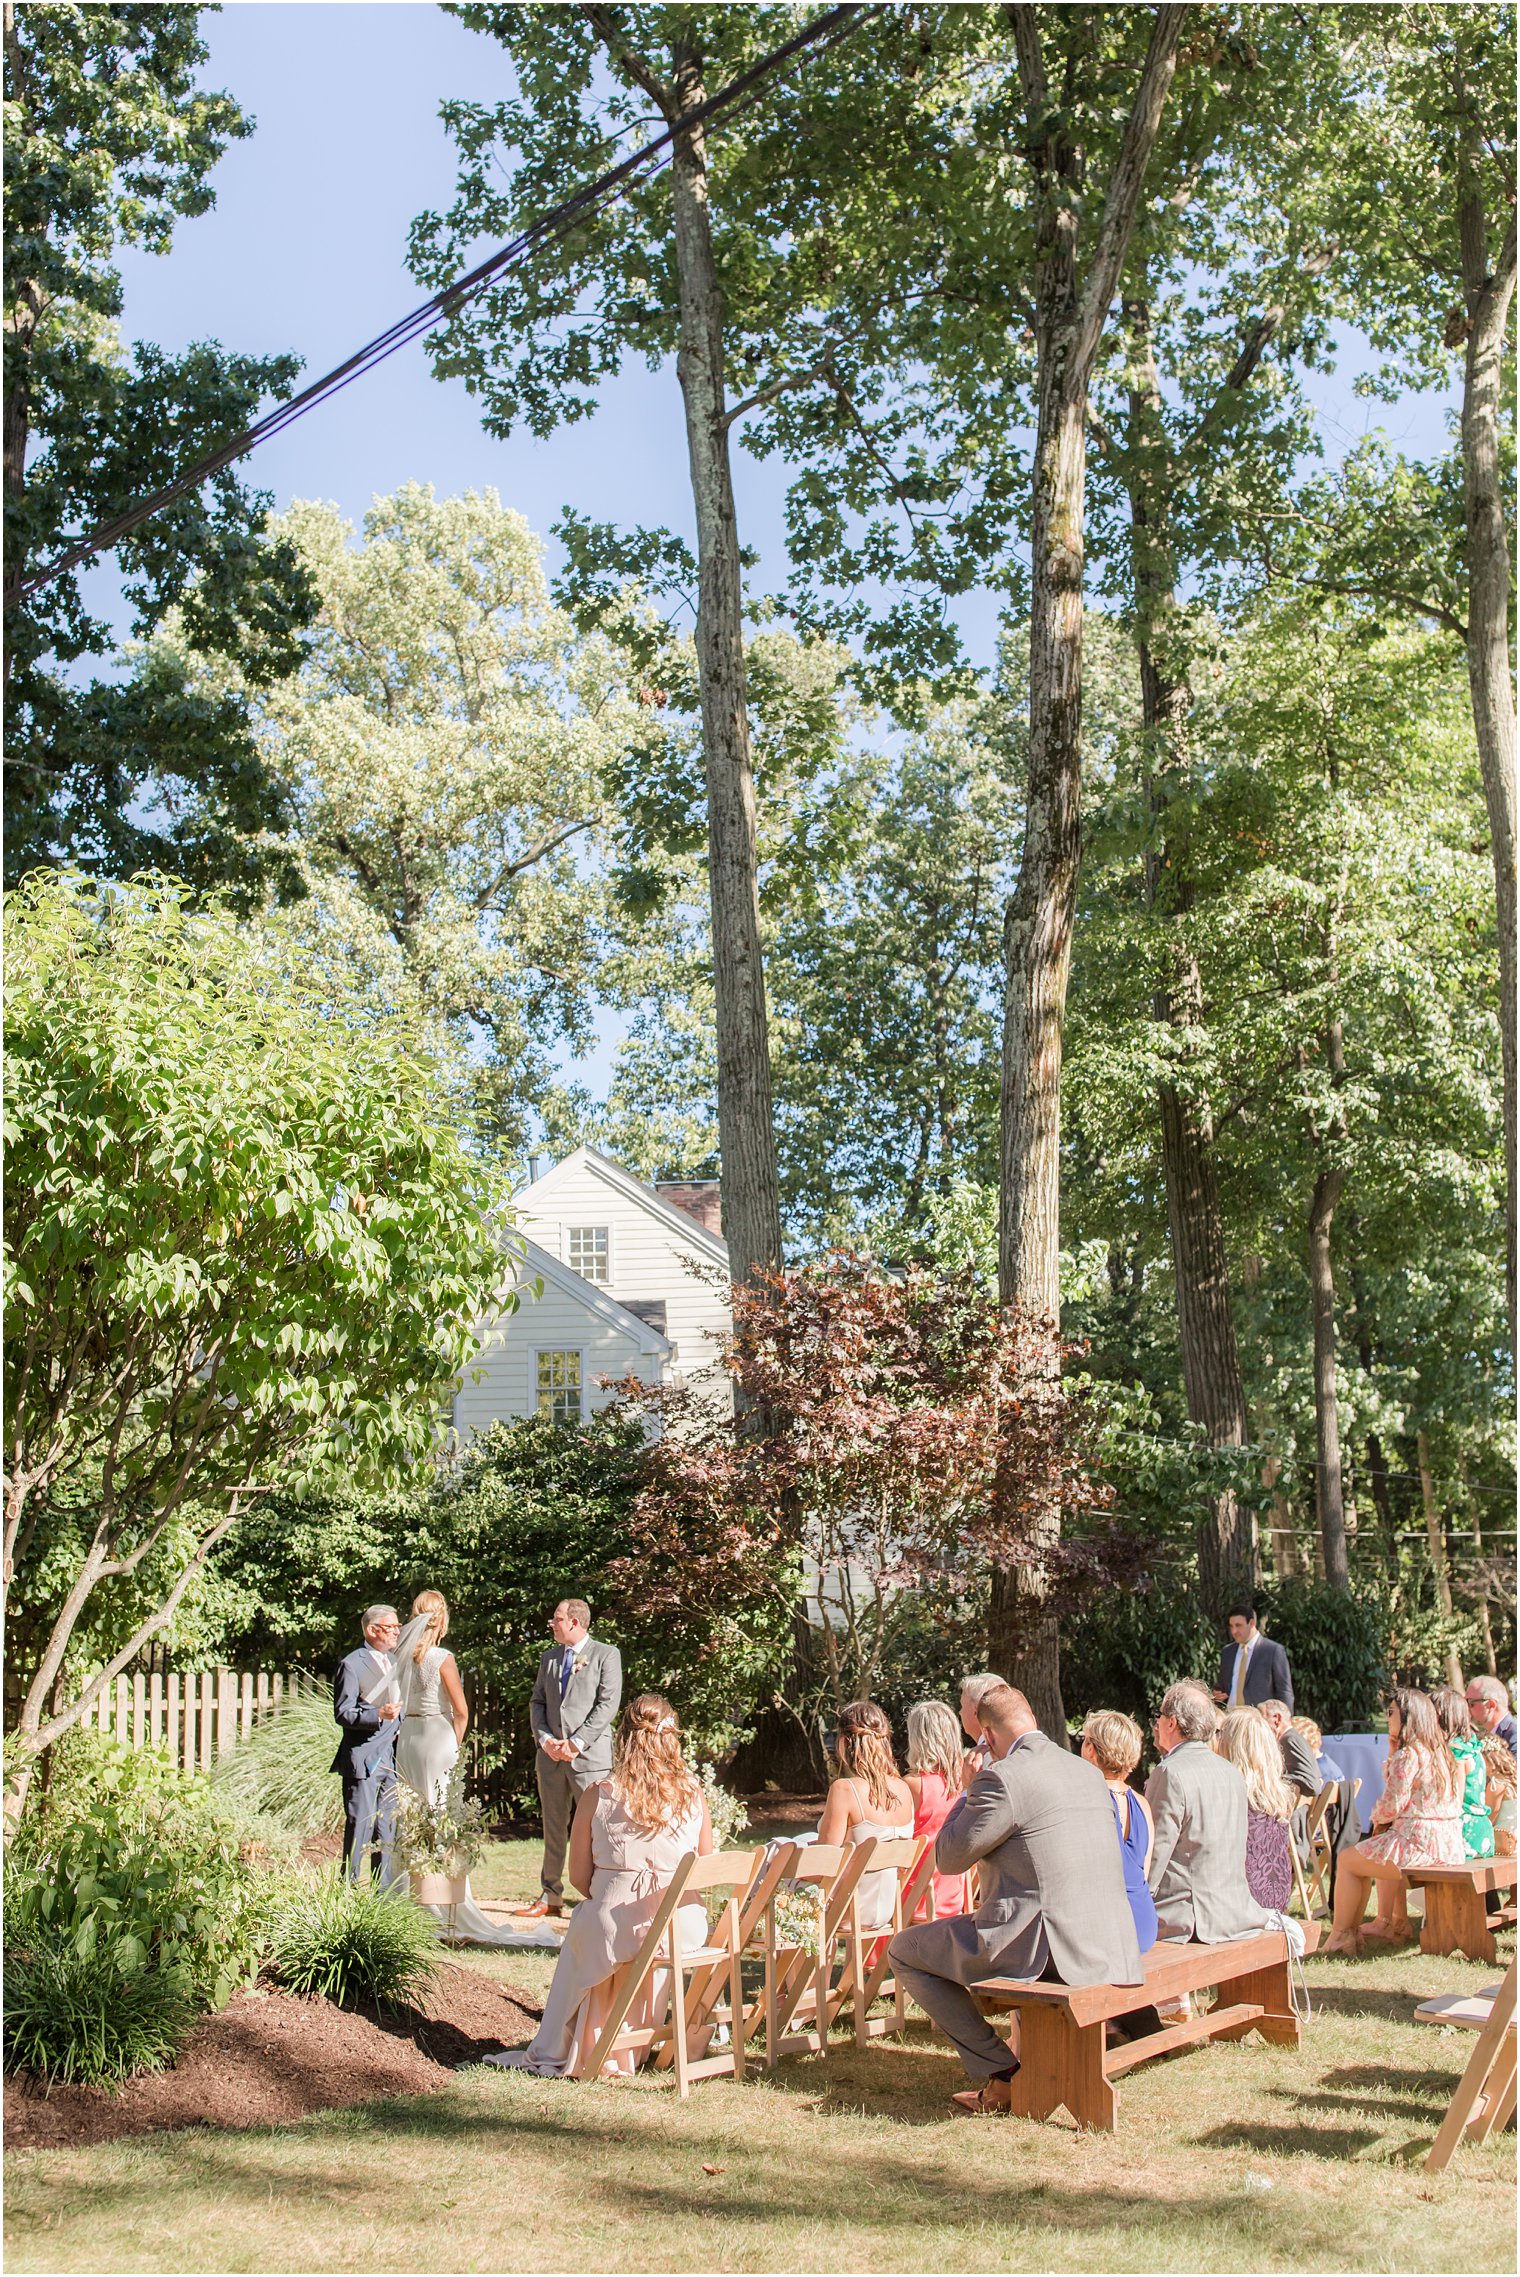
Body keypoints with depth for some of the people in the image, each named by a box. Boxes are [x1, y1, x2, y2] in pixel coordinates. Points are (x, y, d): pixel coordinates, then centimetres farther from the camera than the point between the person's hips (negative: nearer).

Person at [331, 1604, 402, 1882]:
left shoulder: (394, 1661, 17)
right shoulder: (352, 1665, -7)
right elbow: (342, 1713, -13)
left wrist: (401, 1730, 12)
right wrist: (378, 1714, -26)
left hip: (391, 1758, 7)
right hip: (362, 1759, -7)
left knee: (389, 1831, 8)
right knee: (360, 1828, -6)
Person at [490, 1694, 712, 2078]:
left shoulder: (598, 1795, -5)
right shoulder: (692, 1794, 0)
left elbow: (579, 1877, 0)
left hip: (616, 1929, -2)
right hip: (684, 1929, 2)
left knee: (580, 1928, 30)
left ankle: (552, 2053, 41)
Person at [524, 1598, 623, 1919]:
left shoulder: (606, 1655, -1)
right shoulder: (549, 1658, 17)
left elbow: (608, 1704, -8)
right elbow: (537, 1702, 15)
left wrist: (577, 1742, -14)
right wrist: (544, 1739, -3)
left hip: (590, 1756, -6)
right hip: (551, 1756, 6)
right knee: (553, 1829, 11)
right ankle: (550, 1896, 18)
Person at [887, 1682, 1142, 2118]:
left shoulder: (1002, 1778, -14)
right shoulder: (1089, 1771, 10)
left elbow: (948, 1858, -6)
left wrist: (968, 1795, 7)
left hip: (1041, 1946, -8)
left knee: (903, 1949, 8)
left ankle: (1001, 2075, 5)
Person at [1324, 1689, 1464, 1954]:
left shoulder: (1408, 1755, -15)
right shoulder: (1442, 1753, 13)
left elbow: (1391, 1805, -18)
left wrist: (1377, 1819, 4)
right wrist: (1393, 1753, 14)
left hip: (1419, 1843, -10)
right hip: (1449, 1845, 10)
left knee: (1348, 1860, 6)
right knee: (1383, 1852, 36)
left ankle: (1340, 1935, 10)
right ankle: (1388, 1923, 36)